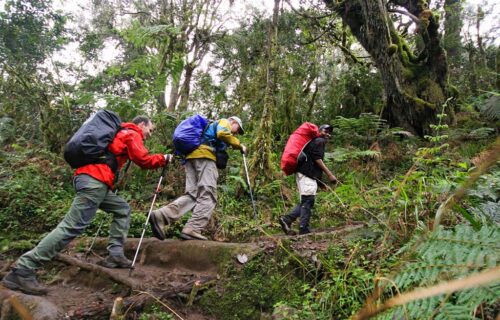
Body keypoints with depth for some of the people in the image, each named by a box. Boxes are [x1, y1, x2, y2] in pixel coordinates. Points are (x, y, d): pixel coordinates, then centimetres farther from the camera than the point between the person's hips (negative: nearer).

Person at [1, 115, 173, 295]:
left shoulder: (122, 133, 31)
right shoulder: (133, 134, 4)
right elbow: (143, 160, -6)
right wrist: (163, 159, 8)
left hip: (91, 179, 10)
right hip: (94, 181, -10)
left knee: (122, 209, 16)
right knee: (73, 226, -14)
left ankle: (115, 255, 7)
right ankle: (22, 271, -15)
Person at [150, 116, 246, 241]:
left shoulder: (213, 126, 40)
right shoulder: (224, 122, 14)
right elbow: (222, 134, -11)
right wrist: (239, 145, -2)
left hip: (191, 156, 9)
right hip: (204, 155, -9)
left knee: (191, 194, -4)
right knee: (208, 195, -14)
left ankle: (161, 215, -21)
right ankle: (192, 230, -26)